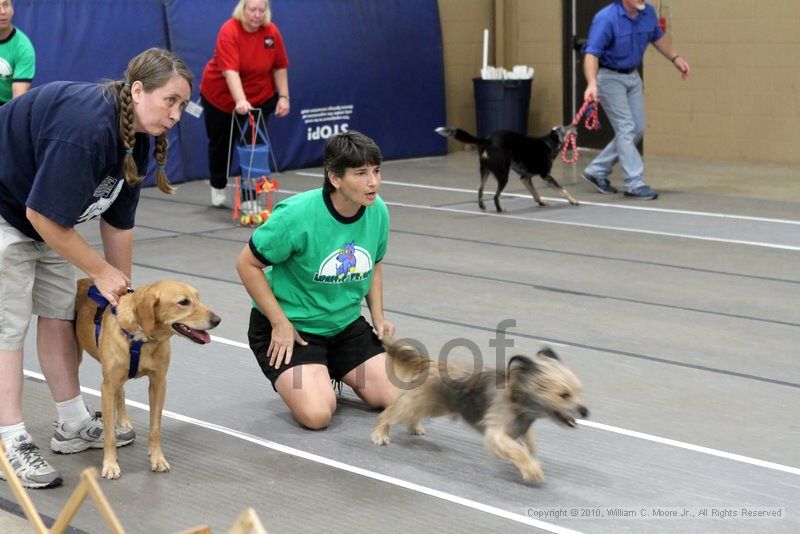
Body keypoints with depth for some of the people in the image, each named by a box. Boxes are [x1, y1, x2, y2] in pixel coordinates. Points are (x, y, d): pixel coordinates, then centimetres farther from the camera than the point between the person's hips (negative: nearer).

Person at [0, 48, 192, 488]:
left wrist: (123, 290, 7)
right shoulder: (85, 128, -34)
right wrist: (102, 272, -19)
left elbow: (117, 222, 4)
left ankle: (73, 425, 21)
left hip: (42, 216, 10)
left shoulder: (136, 140, -4)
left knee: (60, 313, 11)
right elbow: (44, 216, -30)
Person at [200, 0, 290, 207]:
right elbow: (230, 71, -37)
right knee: (219, 143, 14)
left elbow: (279, 66, -2)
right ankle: (217, 187, 38)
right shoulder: (229, 31, -26)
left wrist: (283, 96, -9)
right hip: (220, 96, -2)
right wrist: (240, 101, -48)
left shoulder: (272, 32, -12)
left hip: (259, 98, 2)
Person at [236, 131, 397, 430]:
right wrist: (280, 324, -17)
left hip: (346, 324, 6)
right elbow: (247, 264, -16)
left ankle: (330, 372, 22)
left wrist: (378, 317, 2)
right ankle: (289, 379, 11)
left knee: (394, 398, -4)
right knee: (318, 415, -24)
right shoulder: (298, 214, -26)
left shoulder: (378, 212, -7)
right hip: (289, 326, -6)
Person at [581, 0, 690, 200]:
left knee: (637, 130, 8)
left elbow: (657, 37, 16)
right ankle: (635, 184, -7)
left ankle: (597, 171, 18)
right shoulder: (606, 18, -25)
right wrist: (592, 84, -45)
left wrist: (675, 58, 15)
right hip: (609, 77, -7)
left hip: (632, 76, 7)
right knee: (626, 129, -11)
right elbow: (592, 54, -31)